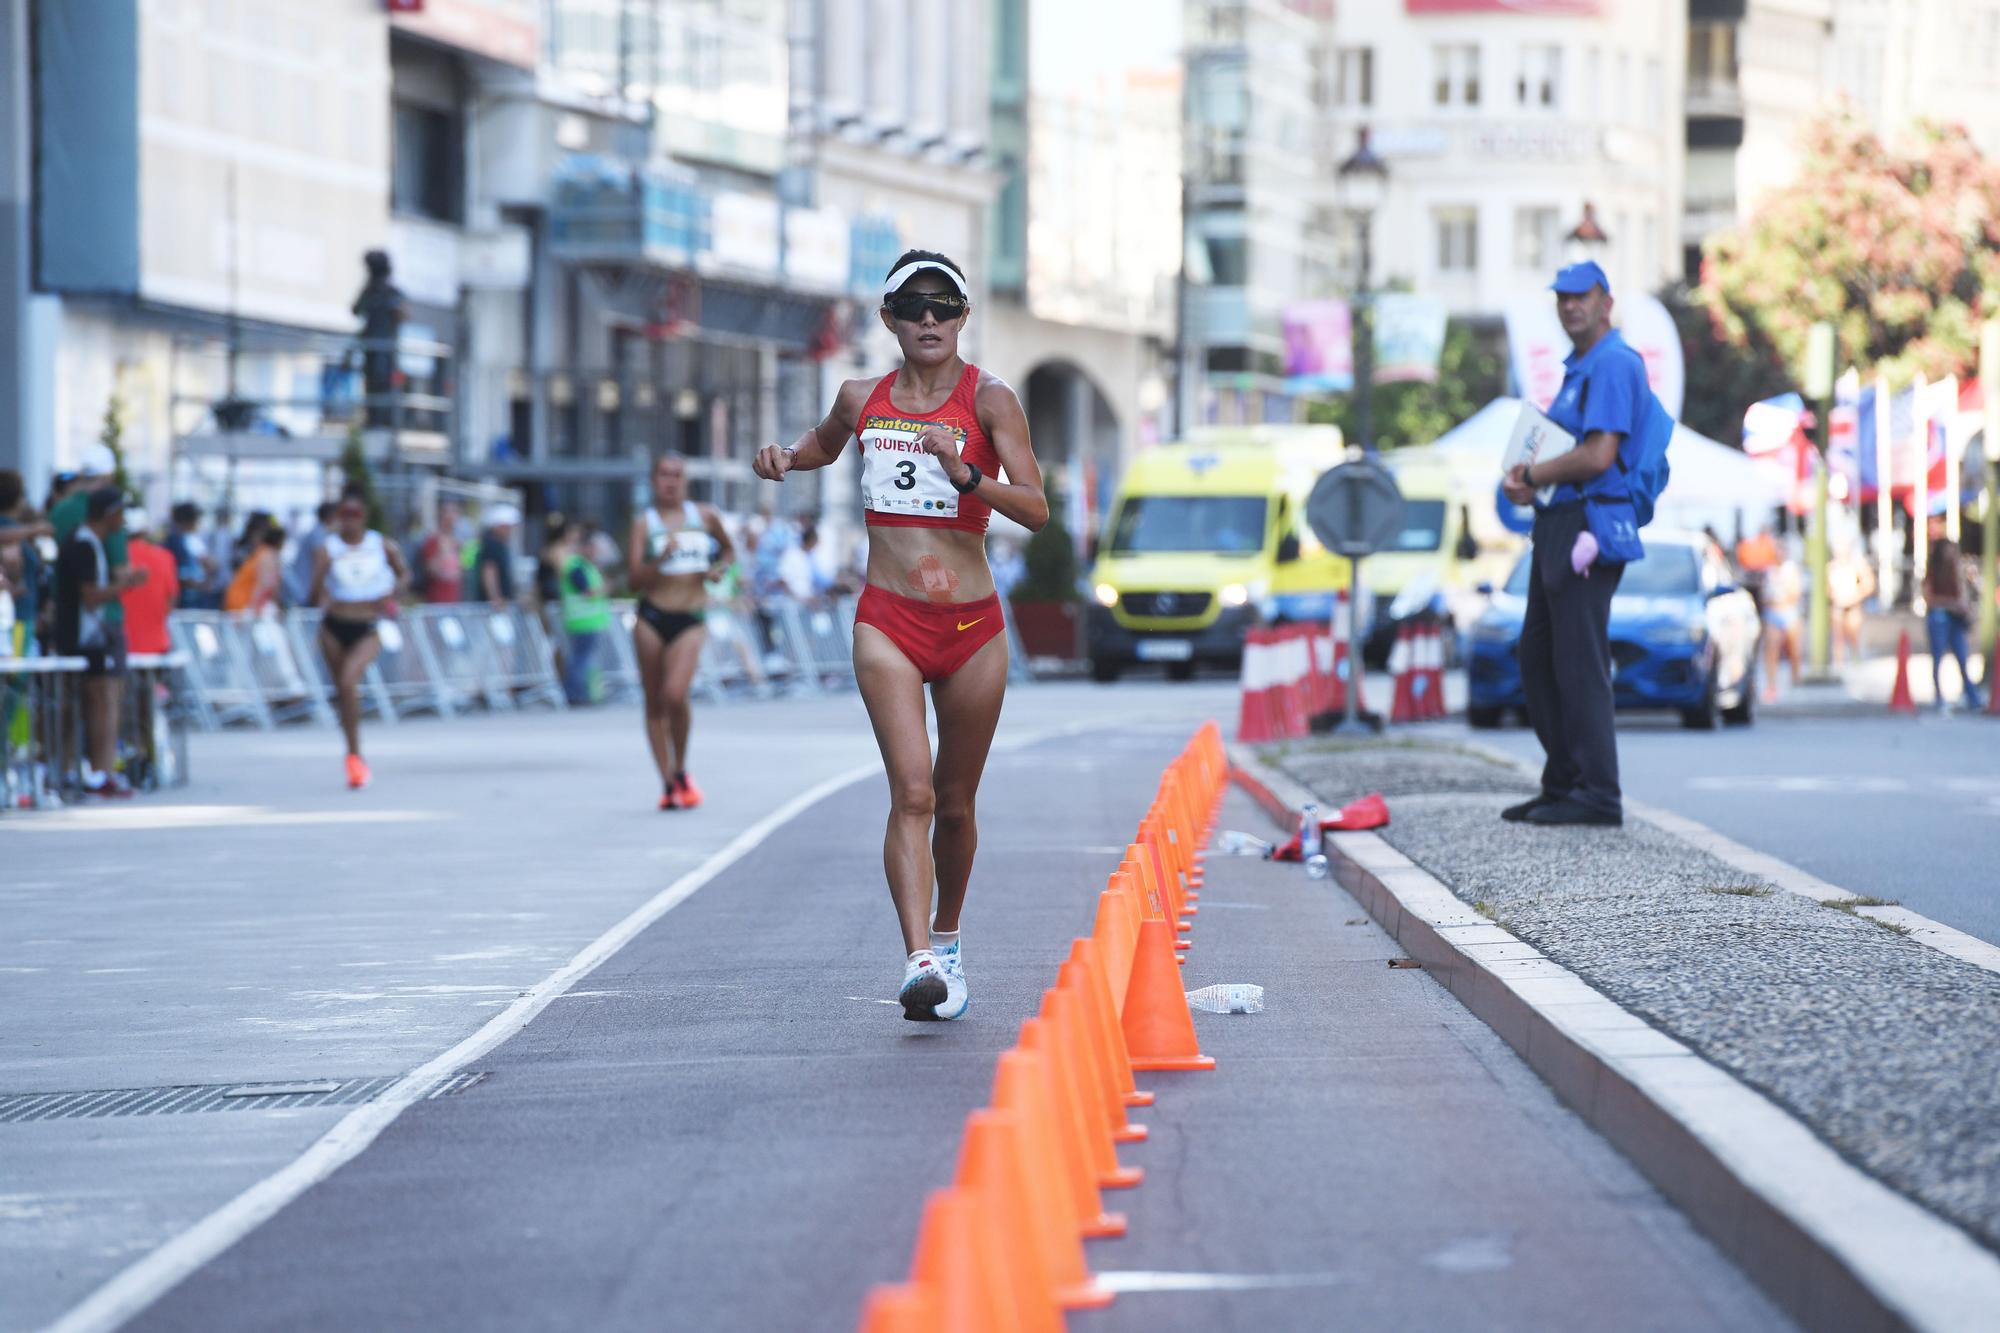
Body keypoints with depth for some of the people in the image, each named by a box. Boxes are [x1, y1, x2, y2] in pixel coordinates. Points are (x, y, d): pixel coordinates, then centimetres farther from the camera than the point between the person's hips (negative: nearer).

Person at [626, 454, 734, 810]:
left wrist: (720, 568, 7)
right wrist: (661, 558, -22)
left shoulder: (705, 516, 8)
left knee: (675, 695, -19)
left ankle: (681, 772, 3)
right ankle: (668, 783, 13)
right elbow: (634, 580, -6)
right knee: (654, 703, 3)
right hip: (652, 617, 0)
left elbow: (728, 549, 28)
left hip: (690, 619, 0)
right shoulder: (644, 523, 1)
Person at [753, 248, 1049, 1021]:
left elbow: (1036, 509, -11)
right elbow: (824, 445, 30)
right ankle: (919, 962, -26)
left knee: (955, 802, 12)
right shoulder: (863, 400, 7)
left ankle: (946, 941, 36)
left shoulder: (989, 399, -3)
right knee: (912, 791, -17)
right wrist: (784, 459, 8)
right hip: (888, 622, 0)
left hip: (971, 625, 0)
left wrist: (966, 474, -26)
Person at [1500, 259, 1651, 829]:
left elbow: (1599, 456, -22)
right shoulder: (1577, 369, 20)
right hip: (1556, 526, 11)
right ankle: (1563, 784, 20)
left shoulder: (1613, 365, -12)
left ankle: (1599, 795, -8)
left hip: (1587, 525, -11)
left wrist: (1531, 476, -9)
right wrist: (1525, 478, 5)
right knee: (1538, 659, 14)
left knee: (1579, 663, -10)